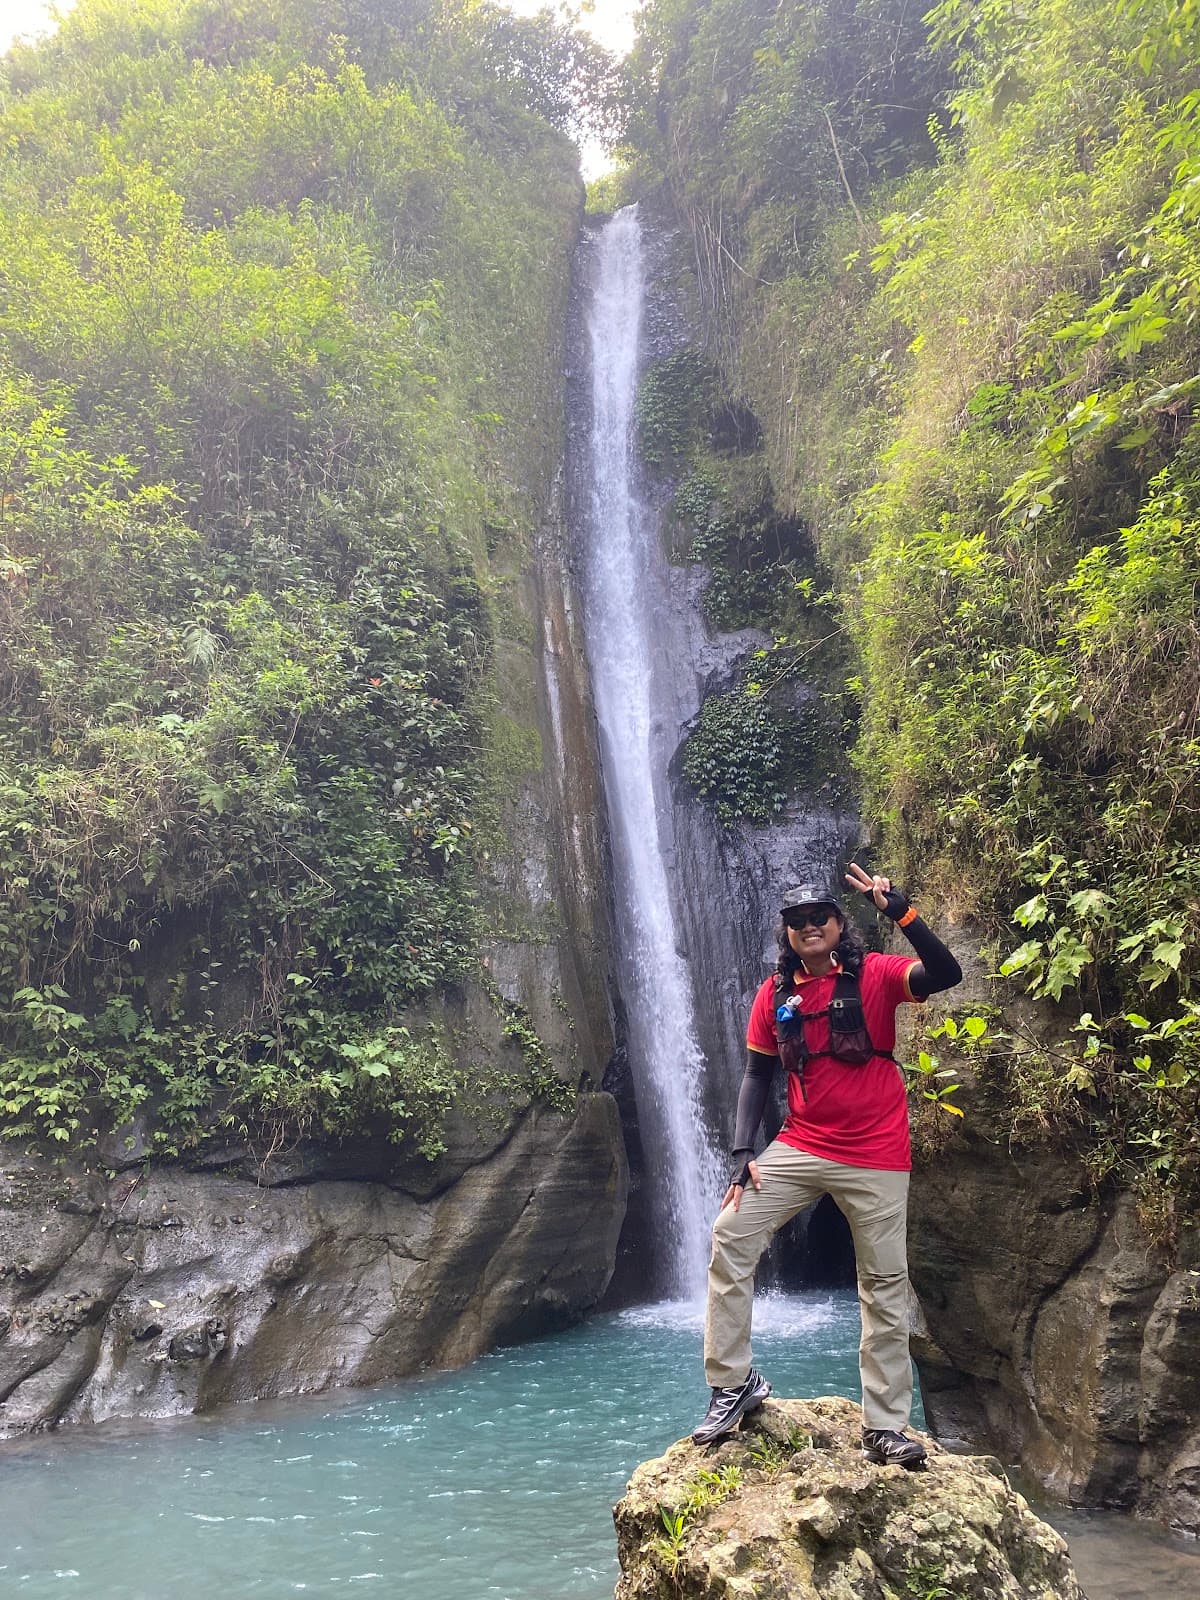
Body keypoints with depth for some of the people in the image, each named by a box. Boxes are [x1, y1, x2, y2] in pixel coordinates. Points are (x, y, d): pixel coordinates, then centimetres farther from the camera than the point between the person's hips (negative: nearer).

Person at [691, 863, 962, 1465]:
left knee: (885, 1284, 4)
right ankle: (734, 1382, 7)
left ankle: (884, 1426, 17)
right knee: (730, 1236, -7)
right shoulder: (775, 993, 3)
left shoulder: (875, 975, -7)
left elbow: (946, 974, -24)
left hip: (875, 1156, -3)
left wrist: (899, 912, -36)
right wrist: (742, 1152, -2)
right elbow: (757, 1074, 7)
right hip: (800, 1146, 3)